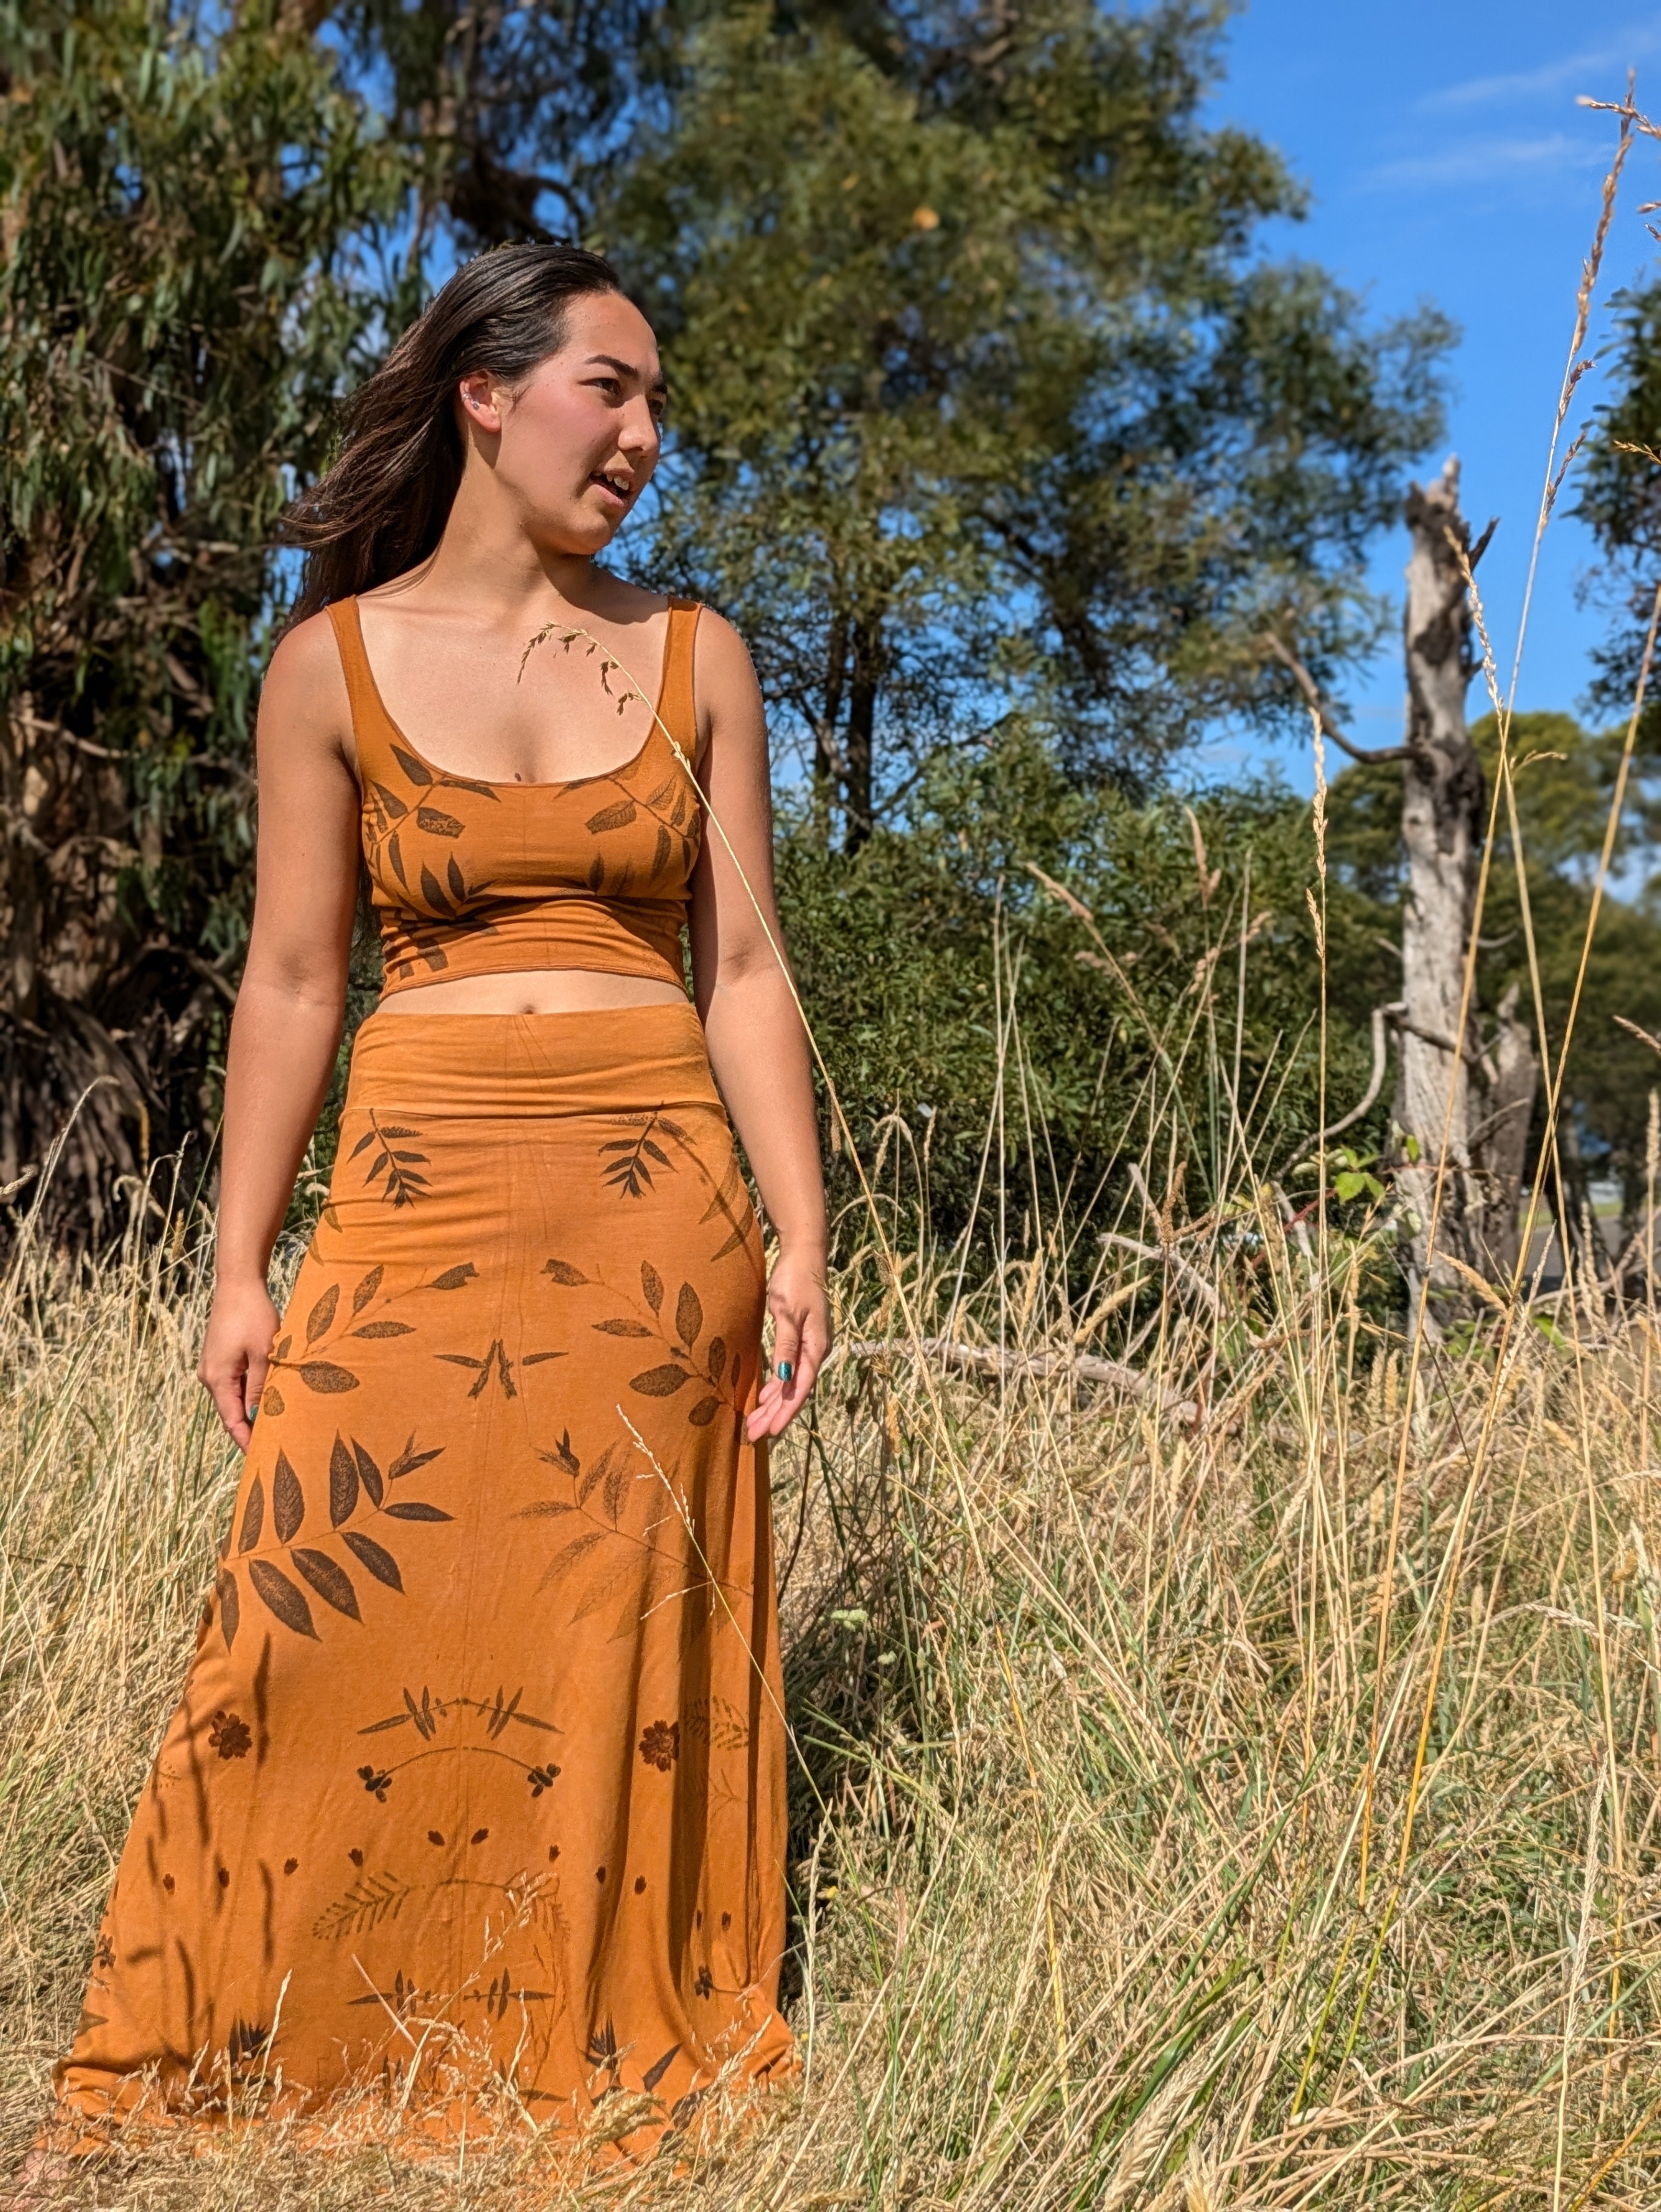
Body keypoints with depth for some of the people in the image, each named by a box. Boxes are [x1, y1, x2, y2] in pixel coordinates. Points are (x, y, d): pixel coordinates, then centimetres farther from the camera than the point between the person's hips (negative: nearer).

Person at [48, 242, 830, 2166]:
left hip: (657, 1209, 1)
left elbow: (744, 968, 7)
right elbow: (290, 980, 4)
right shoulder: (338, 660, 4)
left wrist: (797, 1244, 0)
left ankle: (603, 2078, 18)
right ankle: (226, 2067, 13)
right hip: (423, 1194, -1)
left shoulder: (694, 659, 9)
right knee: (340, 1628, -4)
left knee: (616, 1652, 4)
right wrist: (239, 1271, 0)